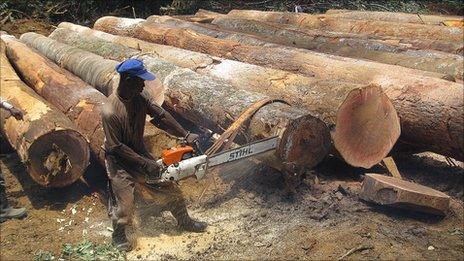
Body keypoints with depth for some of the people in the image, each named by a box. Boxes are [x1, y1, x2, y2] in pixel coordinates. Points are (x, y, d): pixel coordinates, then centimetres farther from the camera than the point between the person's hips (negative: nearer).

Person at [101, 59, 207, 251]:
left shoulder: (140, 96, -12)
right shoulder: (110, 112, -31)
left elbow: (161, 114, -5)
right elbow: (117, 147, -25)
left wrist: (186, 135, -12)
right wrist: (145, 164, -22)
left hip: (140, 152, 7)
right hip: (119, 161, -6)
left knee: (171, 188, 10)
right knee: (125, 206, -2)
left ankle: (185, 222, 33)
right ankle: (118, 235, 31)